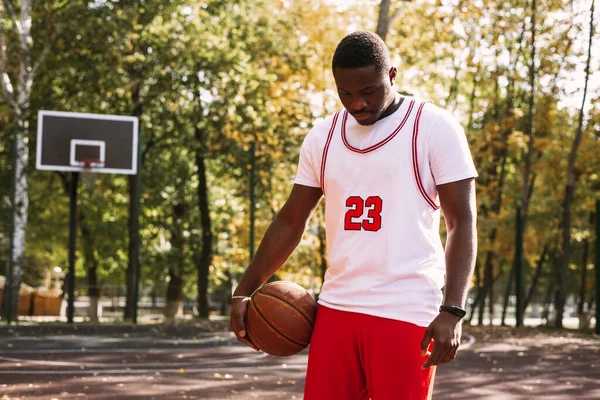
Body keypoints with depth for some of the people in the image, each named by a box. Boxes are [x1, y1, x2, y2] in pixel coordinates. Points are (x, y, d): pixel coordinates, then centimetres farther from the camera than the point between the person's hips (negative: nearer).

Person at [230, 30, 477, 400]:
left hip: (407, 314, -5)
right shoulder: (322, 136, 11)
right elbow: (291, 222, 18)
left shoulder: (435, 128, -4)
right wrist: (245, 291, 11)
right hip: (336, 308, 5)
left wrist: (452, 310, -17)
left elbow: (462, 223, -7)